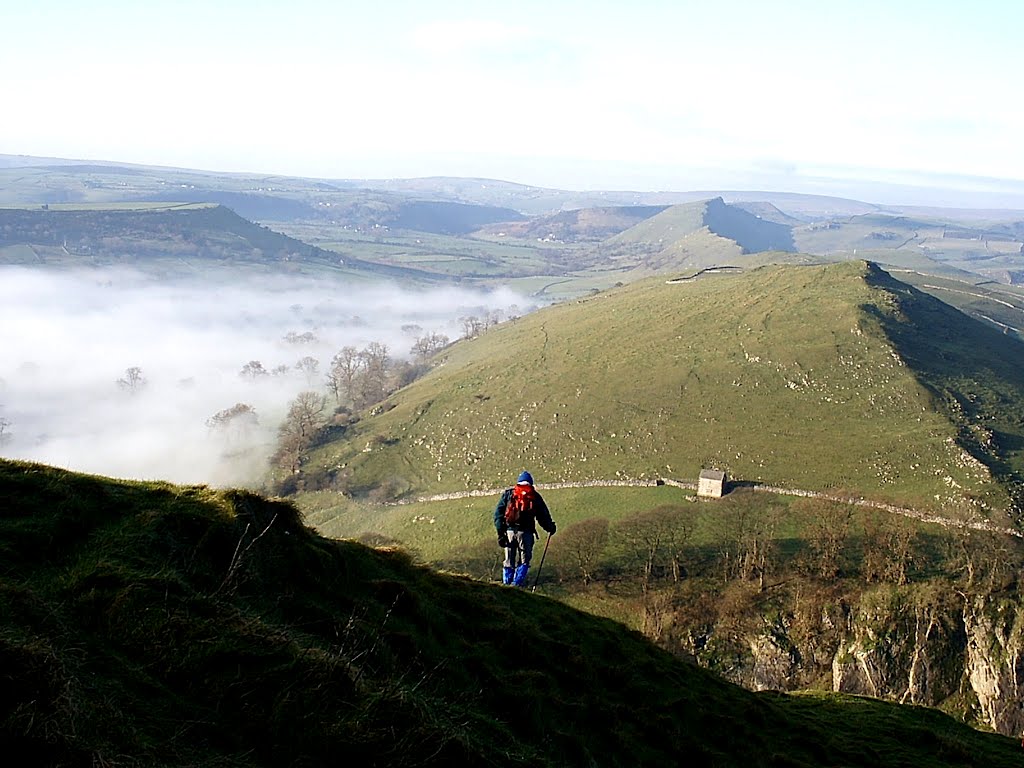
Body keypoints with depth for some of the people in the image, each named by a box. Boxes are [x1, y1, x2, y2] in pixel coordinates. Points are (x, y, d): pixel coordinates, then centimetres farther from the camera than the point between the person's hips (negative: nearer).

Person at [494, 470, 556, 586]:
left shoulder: (507, 493, 14)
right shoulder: (535, 496, 10)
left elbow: (498, 513, 7)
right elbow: (543, 516, 11)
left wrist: (500, 532, 4)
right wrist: (550, 528, 28)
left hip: (509, 531, 2)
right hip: (525, 532, -2)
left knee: (509, 561, 12)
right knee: (524, 560, 7)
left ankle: (506, 584, 9)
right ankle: (517, 583, -5)